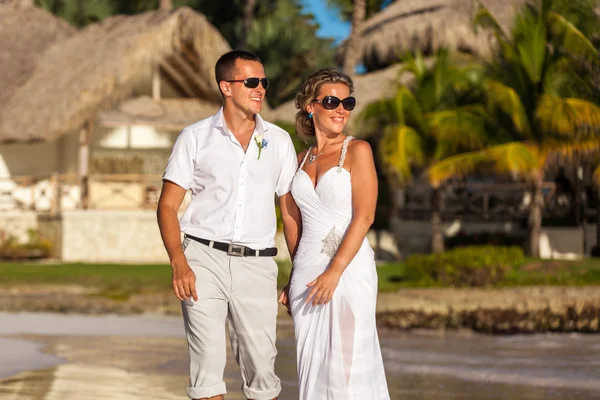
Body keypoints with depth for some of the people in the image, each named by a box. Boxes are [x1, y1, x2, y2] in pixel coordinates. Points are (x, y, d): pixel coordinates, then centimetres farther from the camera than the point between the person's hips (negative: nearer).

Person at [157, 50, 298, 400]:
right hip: (204, 257, -1)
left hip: (256, 264, 2)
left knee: (262, 363, 1)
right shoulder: (196, 138, 6)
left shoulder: (279, 141, 11)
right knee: (207, 359, -5)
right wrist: (179, 264, -10)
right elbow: (168, 205, 4)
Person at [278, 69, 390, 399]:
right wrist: (294, 280, 14)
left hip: (348, 269, -5)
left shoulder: (357, 151, -3)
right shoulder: (302, 159, 14)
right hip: (307, 271, 5)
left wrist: (334, 272, -19)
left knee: (348, 365, -8)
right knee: (313, 367, 6)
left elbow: (364, 216, -12)